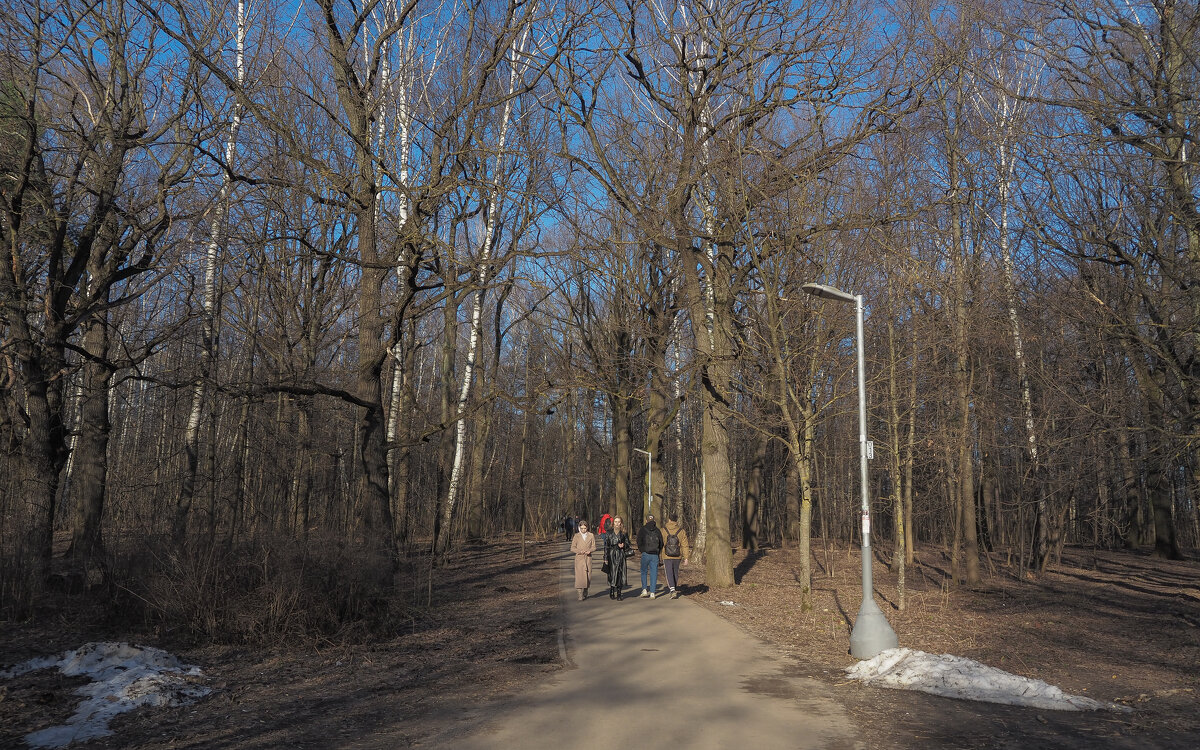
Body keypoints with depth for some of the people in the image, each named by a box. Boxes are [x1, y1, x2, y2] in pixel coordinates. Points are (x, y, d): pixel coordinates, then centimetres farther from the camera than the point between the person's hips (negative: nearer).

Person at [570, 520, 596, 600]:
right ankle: (580, 595, -11)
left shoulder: (591, 536, 8)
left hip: (588, 558, 2)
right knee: (579, 575, -10)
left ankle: (585, 592, 22)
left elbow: (594, 547, 7)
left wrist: (589, 551, -14)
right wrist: (580, 551, -15)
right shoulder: (577, 536, 4)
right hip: (579, 558, -2)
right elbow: (572, 548, 2)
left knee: (588, 575, 4)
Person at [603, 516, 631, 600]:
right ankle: (612, 592, 12)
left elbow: (627, 544, 11)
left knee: (620, 574, -3)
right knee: (612, 573, -1)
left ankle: (619, 594, 4)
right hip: (611, 555, -1)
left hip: (621, 555, 1)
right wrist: (606, 558, -2)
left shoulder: (624, 533, 6)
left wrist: (623, 545, -12)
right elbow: (606, 545, 3)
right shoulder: (609, 532, 4)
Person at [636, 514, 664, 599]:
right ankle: (652, 593, 3)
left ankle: (644, 589, 2)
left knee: (644, 572, 13)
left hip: (645, 554, -2)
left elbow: (639, 543, -4)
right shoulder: (657, 530, 7)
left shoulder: (642, 530, 0)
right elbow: (661, 543, 7)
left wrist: (642, 550, 9)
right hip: (655, 555, 2)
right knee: (654, 573, 5)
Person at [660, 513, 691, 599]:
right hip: (677, 556, 2)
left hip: (667, 556, -2)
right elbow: (685, 545, -8)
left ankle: (673, 590, -16)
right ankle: (674, 589, 31)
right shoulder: (682, 531, -6)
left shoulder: (664, 530, -9)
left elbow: (660, 544, 0)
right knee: (675, 573, 20)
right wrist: (686, 558, -4)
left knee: (669, 574, 1)